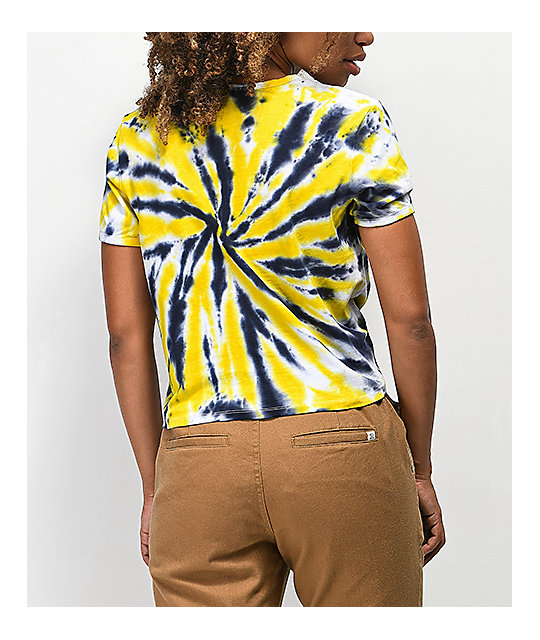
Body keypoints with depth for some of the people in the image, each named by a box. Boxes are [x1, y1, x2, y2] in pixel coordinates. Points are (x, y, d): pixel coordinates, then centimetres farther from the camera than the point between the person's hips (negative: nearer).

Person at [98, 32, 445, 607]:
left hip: (197, 465, 3)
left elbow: (127, 333, 6)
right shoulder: (354, 123, -4)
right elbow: (409, 316, -3)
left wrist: (154, 486, 13)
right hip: (344, 450, -2)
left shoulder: (136, 139, 6)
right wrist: (420, 469, 9)